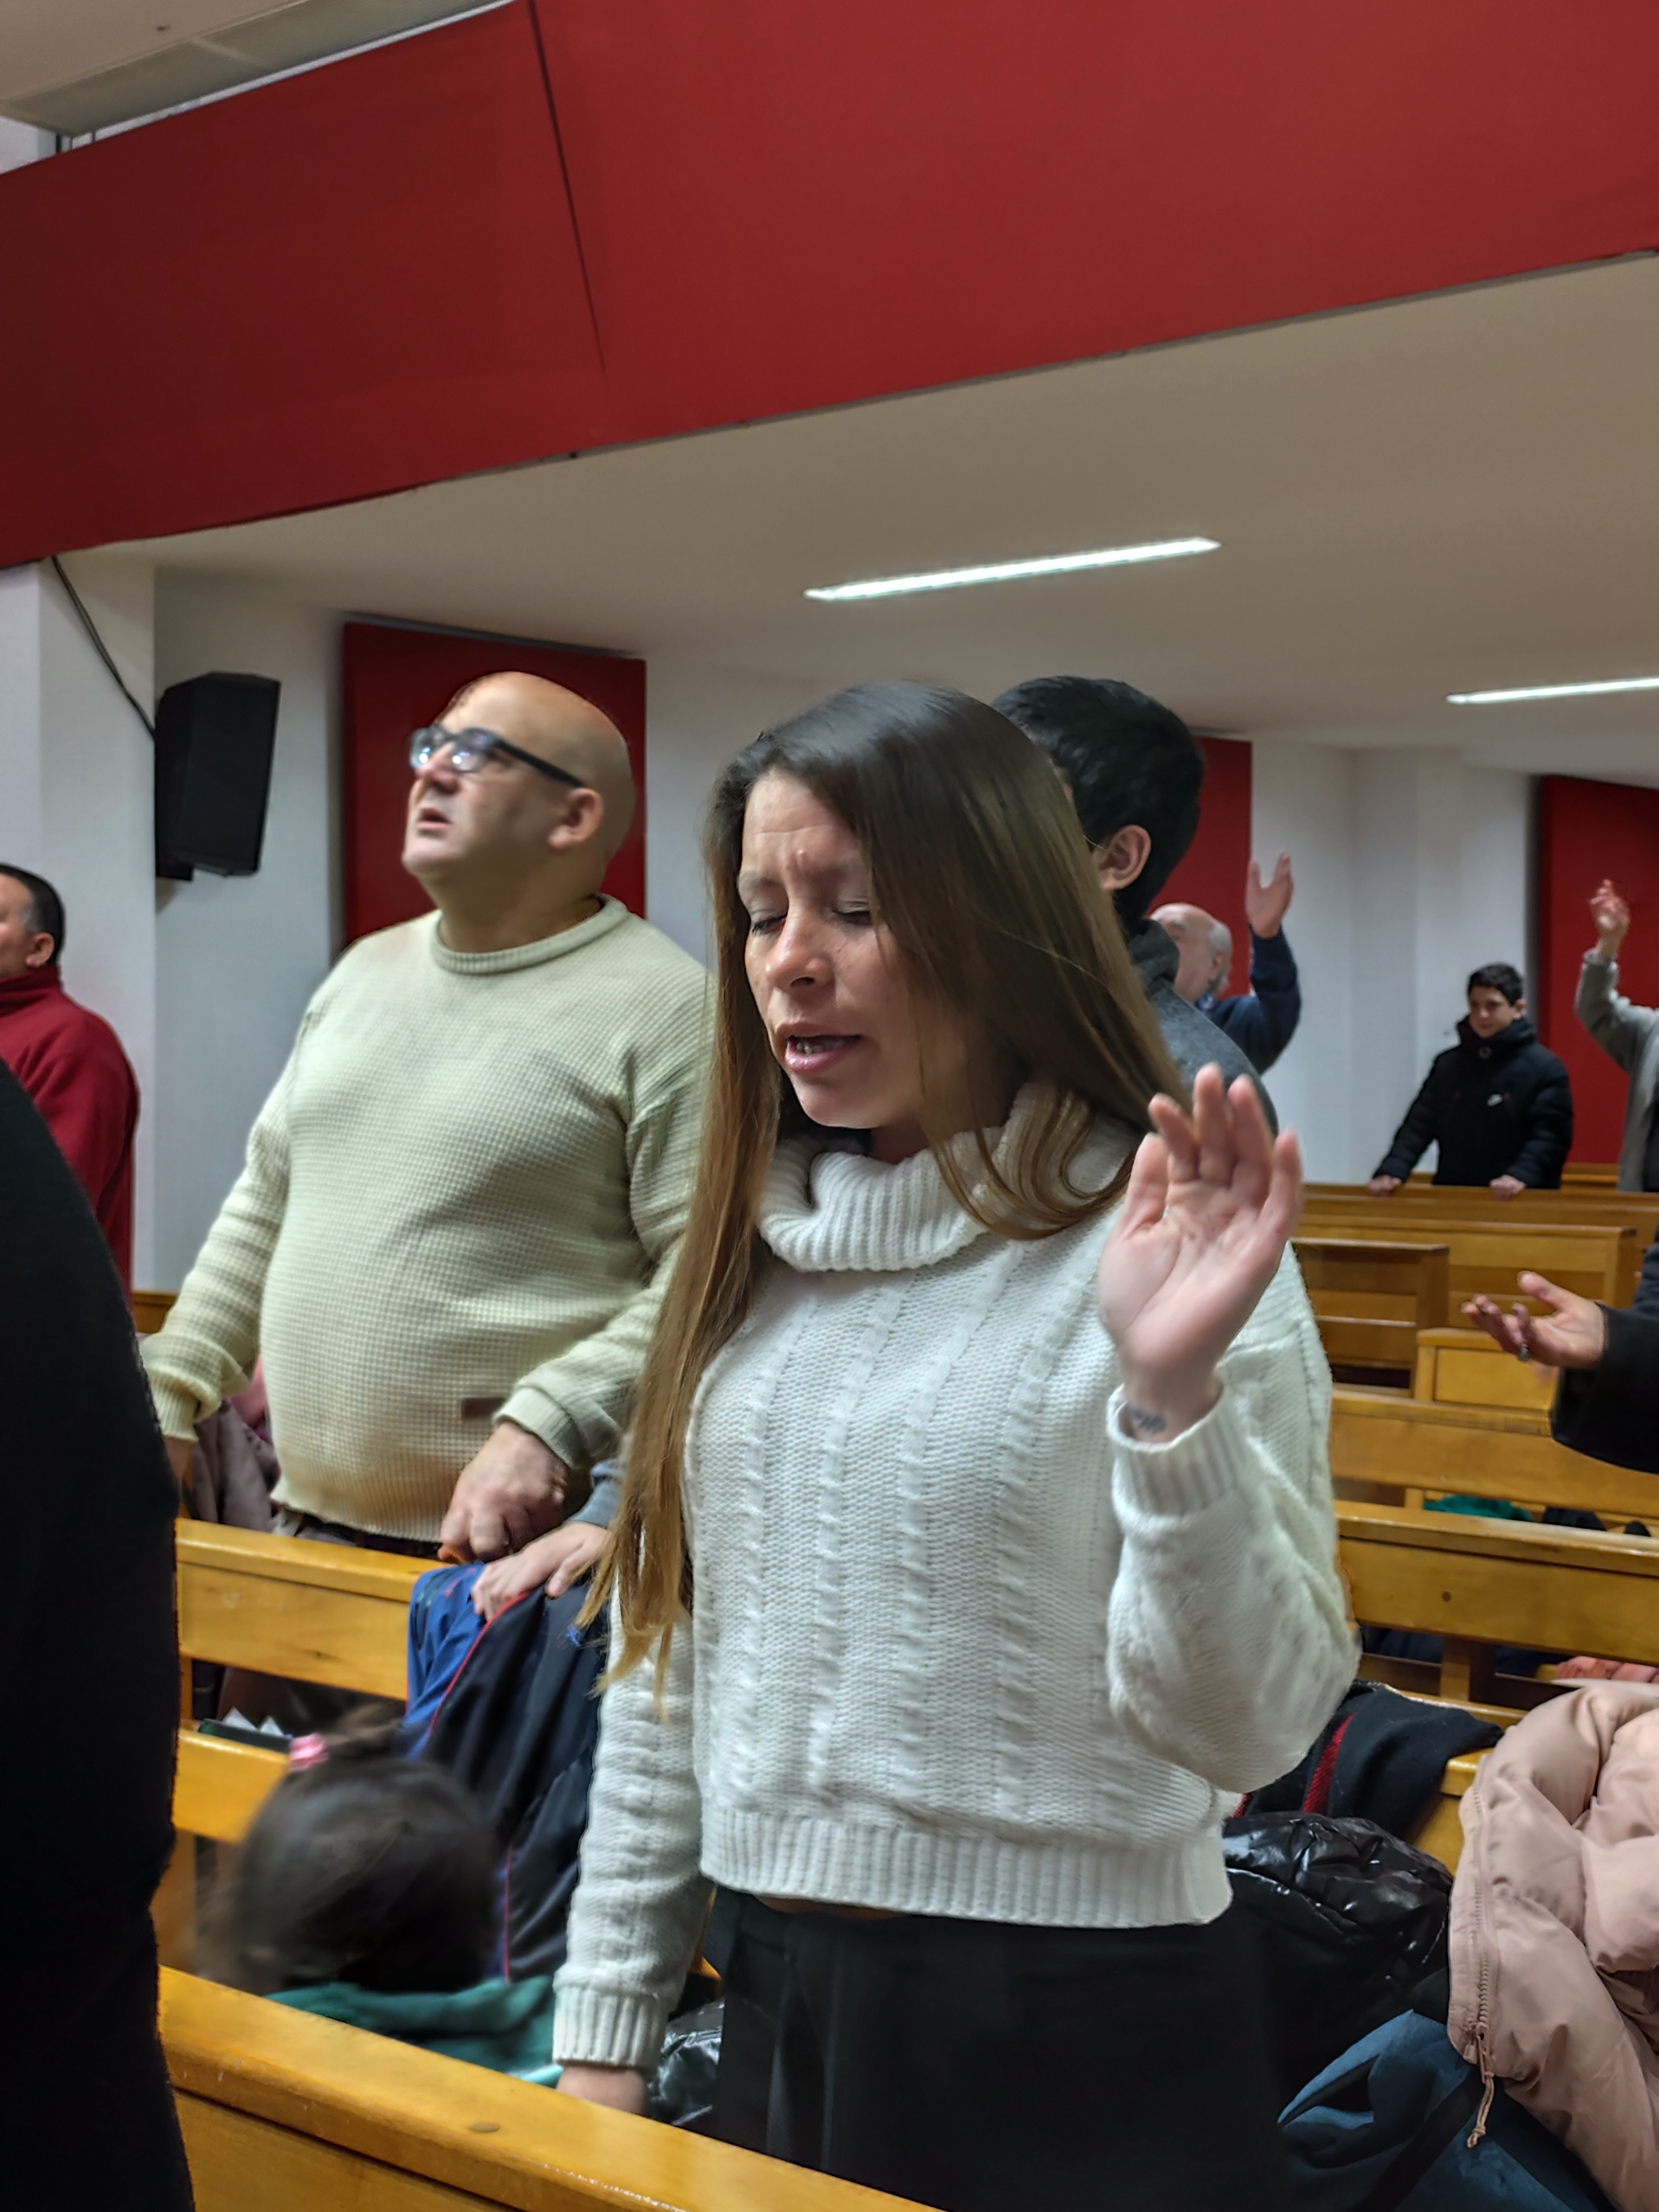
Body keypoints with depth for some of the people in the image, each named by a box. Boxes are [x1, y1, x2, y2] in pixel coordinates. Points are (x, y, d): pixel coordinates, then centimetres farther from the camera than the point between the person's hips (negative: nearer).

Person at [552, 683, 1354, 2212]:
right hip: (773, 2009, 5)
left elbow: (1243, 1730, -17)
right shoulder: (758, 1249, 4)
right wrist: (605, 2031, 9)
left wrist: (1174, 1394, -30)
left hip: (1079, 2042, -5)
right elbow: (665, 1668, 9)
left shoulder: (1158, 1248, -13)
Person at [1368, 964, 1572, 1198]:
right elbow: (1419, 1125, 8)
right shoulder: (1448, 1064, 13)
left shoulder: (1544, 1067, -1)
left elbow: (1551, 1134, -11)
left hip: (1517, 1202, -4)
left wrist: (1520, 1176, -29)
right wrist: (1391, 1171, -9)